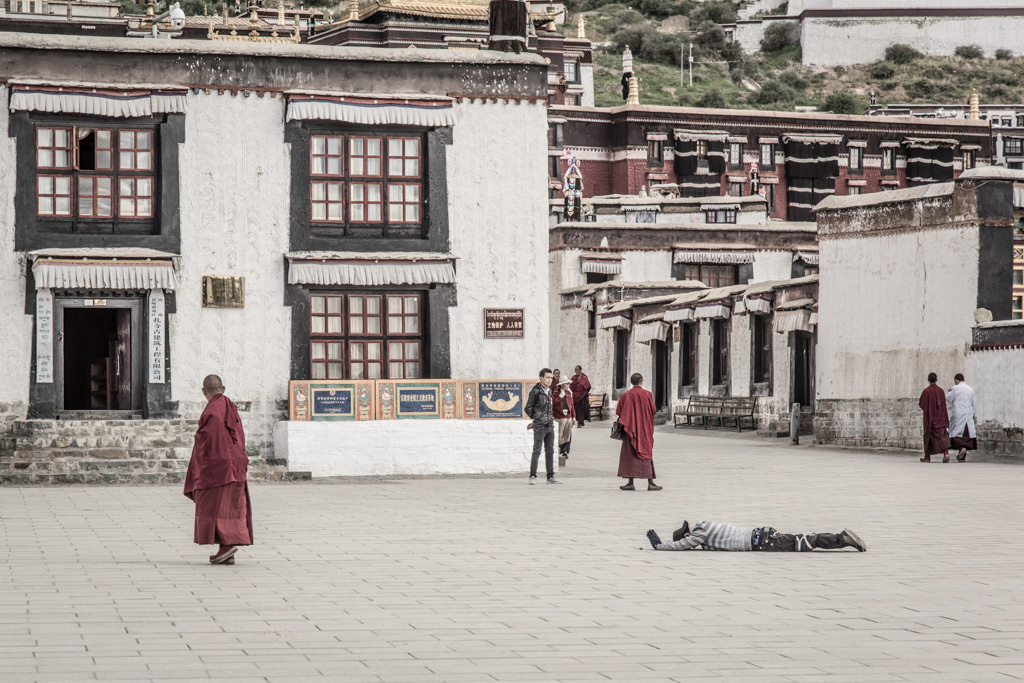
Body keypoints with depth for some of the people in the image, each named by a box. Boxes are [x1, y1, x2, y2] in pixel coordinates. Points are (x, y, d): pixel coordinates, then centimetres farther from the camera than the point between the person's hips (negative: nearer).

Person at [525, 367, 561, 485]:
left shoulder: (549, 391, 13)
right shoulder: (535, 391, -10)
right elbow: (528, 408, -4)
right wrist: (536, 419, 7)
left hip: (550, 426, 7)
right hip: (540, 426, -7)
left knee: (550, 451, 7)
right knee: (537, 451, -6)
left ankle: (551, 477, 10)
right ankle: (532, 477, -1)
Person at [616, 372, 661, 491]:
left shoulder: (626, 396, -6)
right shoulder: (647, 394, -6)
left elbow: (619, 412, -5)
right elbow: (653, 410, -3)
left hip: (631, 428, 0)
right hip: (645, 430, 1)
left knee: (630, 455, 4)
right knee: (646, 454, 6)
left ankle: (630, 483, -2)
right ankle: (650, 483, 0)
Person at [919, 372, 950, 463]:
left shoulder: (926, 391, -11)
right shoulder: (941, 390, 2)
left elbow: (921, 404, -7)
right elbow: (943, 402, 13)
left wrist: (918, 403, 15)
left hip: (930, 417, -3)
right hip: (940, 417, 3)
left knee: (928, 436, 9)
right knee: (942, 435, -4)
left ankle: (927, 457, 14)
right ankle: (946, 452, -26)